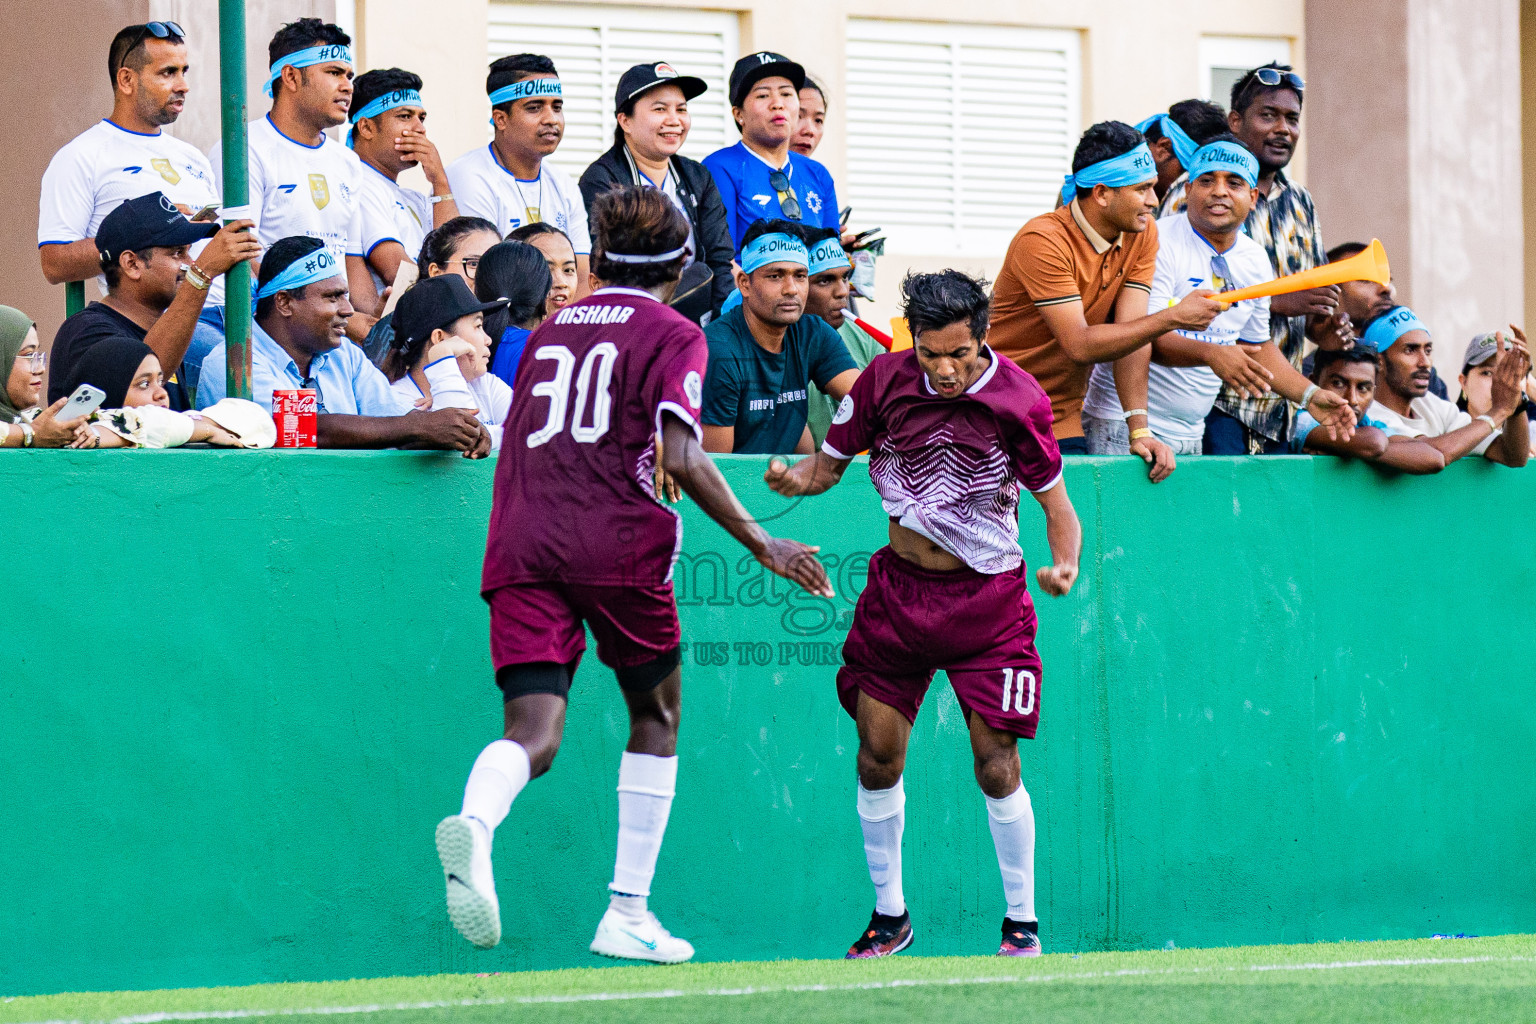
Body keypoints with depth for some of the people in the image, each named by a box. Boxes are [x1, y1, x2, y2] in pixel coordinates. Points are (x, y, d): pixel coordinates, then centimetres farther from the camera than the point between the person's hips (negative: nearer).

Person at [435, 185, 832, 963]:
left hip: (522, 544, 4)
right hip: (616, 541, -4)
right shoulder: (672, 334, 4)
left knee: (534, 732, -6)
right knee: (656, 716, 16)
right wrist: (760, 543, -4)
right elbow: (680, 458, -9)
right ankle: (626, 916, 11)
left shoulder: (551, 329, 21)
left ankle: (474, 823, -41)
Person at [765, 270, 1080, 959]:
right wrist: (795, 478, -20)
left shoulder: (1017, 401, -16)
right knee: (878, 757, 2)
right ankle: (890, 916, 19)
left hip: (986, 595, -3)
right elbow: (830, 463, 3)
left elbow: (1056, 501, -8)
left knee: (996, 764, -8)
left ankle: (1022, 921, 8)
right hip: (899, 586, 3)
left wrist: (1064, 564, -27)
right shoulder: (887, 381, -8)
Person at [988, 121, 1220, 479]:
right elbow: (1080, 346, -25)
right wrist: (1172, 318, -28)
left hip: (1065, 422, 6)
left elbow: (1132, 334, -6)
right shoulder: (1042, 242, -21)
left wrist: (1139, 430, -15)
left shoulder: (1142, 235, 0)